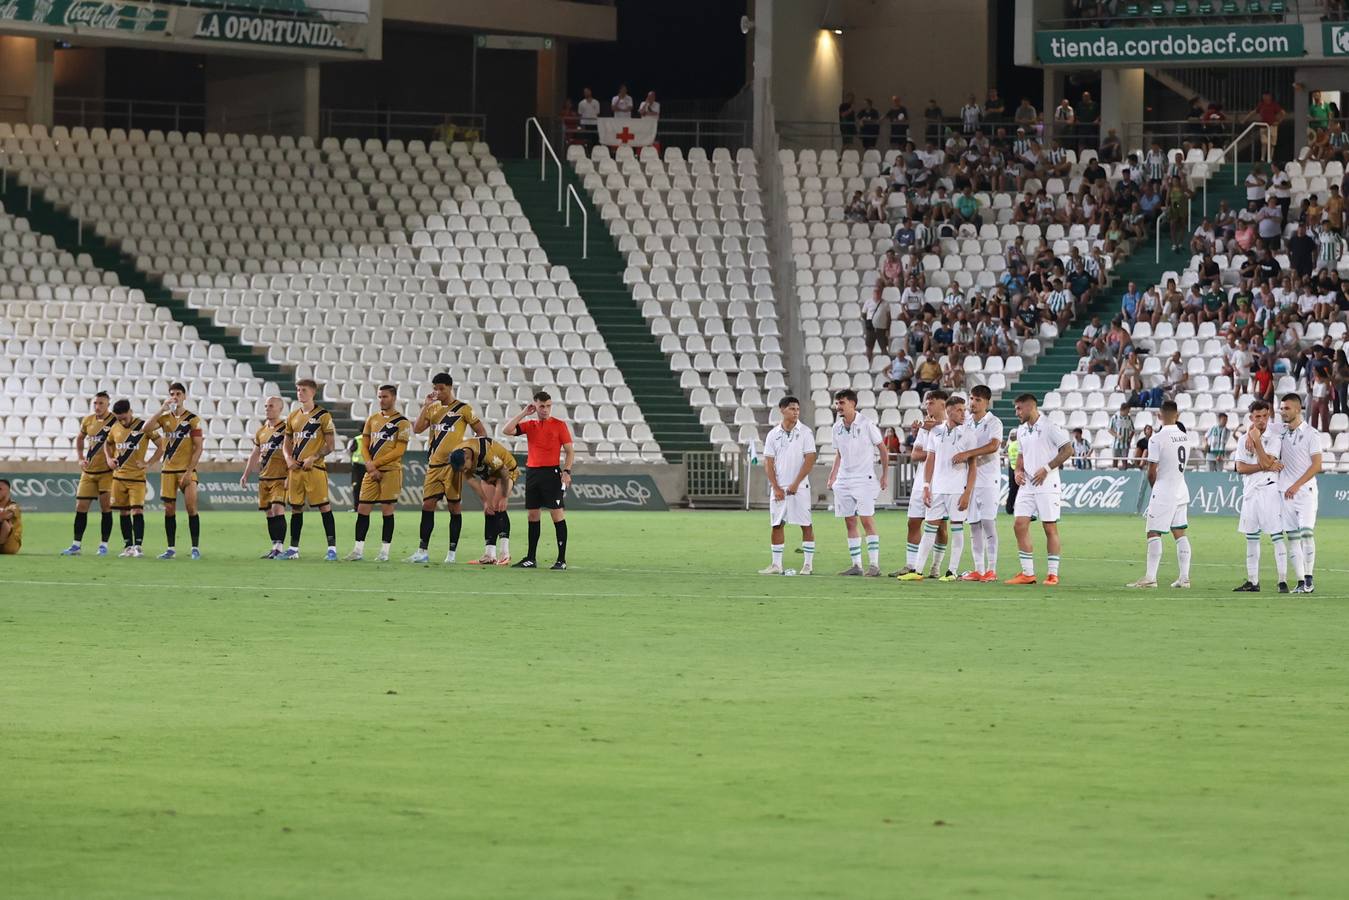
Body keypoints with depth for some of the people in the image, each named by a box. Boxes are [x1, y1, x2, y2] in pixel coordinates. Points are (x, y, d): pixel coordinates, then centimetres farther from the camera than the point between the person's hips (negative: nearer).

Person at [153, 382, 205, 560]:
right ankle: (170, 548, 10)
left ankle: (195, 548, -4)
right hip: (168, 470, 4)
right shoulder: (165, 417, 8)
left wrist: (189, 471, -14)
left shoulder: (193, 419, -2)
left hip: (186, 470, -3)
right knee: (169, 509, 4)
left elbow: (198, 448, -6)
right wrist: (162, 410, -15)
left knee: (191, 507, -10)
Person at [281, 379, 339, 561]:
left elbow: (330, 445, -6)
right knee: (296, 508, 9)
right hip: (295, 468, 6)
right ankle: (293, 549, 16)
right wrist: (289, 458, -1)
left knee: (324, 506, -8)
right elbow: (287, 443, 19)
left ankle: (332, 549, -7)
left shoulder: (323, 415, -4)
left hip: (315, 468, -6)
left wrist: (313, 458, -17)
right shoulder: (293, 416, 14)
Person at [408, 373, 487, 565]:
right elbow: (417, 429, 2)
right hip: (434, 465, 5)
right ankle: (422, 551, 6)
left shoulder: (463, 409, -2)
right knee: (427, 505, 2)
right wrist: (426, 406, -2)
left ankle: (452, 553, 4)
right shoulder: (433, 408, 12)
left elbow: (482, 433, 1)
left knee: (455, 506, 0)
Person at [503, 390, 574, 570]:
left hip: (552, 473, -5)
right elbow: (507, 431, 1)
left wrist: (566, 471, -13)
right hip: (532, 473, 5)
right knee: (532, 515, 8)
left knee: (557, 513, -8)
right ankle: (531, 559, 16)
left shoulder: (559, 425, 0)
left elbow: (570, 451, 0)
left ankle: (561, 560, -7)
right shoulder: (529, 425, 11)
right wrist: (523, 413, 0)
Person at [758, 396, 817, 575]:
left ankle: (808, 564, 3)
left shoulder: (805, 433, -1)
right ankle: (776, 565, 7)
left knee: (806, 525, -3)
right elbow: (768, 463, 5)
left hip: (799, 487, -3)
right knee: (776, 525, 2)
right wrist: (776, 488, -4)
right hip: (778, 488, 3)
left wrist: (795, 484, -12)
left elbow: (809, 460, -6)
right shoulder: (773, 434, 6)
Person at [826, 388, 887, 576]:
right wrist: (833, 476, 11)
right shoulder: (837, 427, 9)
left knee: (867, 520, -11)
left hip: (864, 479, -6)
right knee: (849, 523, 5)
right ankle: (856, 565, 10)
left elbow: (883, 449, 0)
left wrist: (885, 475, -2)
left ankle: (874, 565, -11)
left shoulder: (866, 424, -8)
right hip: (843, 481, 6)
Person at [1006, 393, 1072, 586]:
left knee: (1050, 528, -3)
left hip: (1047, 485, -7)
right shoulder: (1021, 430, 14)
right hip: (1027, 485, 7)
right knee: (1020, 525, 0)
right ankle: (1027, 573, 5)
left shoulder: (1050, 426, -9)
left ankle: (1053, 574, 2)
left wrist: (1046, 469, -16)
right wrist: (1018, 471, 6)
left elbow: (1068, 449, -11)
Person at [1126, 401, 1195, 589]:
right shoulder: (1184, 436, 4)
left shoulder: (1157, 438, -16)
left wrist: (1154, 485, 6)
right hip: (1181, 490, 7)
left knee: (1154, 533, -3)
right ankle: (1184, 577, 8)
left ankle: (1150, 577, -6)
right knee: (1180, 532, 10)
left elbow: (1152, 471, -13)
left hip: (1163, 490, -7)